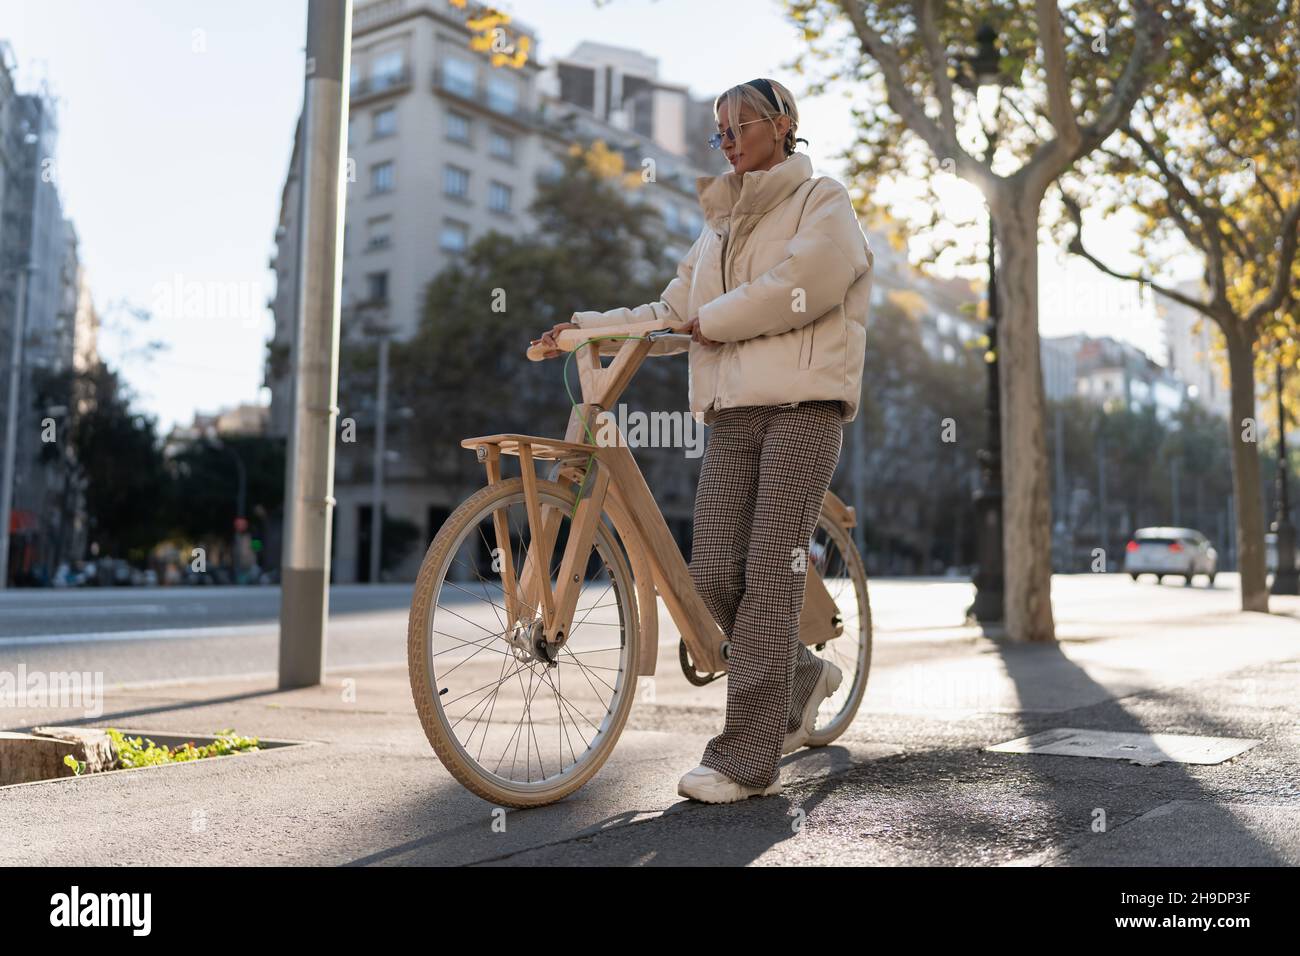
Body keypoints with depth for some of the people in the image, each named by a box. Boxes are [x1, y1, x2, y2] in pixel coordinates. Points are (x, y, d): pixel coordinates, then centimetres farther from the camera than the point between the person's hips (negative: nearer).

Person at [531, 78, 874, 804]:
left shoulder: (823, 200, 7)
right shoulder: (723, 223, 26)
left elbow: (801, 285, -11)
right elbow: (675, 312, 21)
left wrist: (710, 320, -4)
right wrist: (585, 327, 9)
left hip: (802, 404, -6)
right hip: (732, 413, 6)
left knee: (770, 573, -13)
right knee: (715, 578, -5)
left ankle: (746, 758, -10)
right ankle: (802, 679, 21)